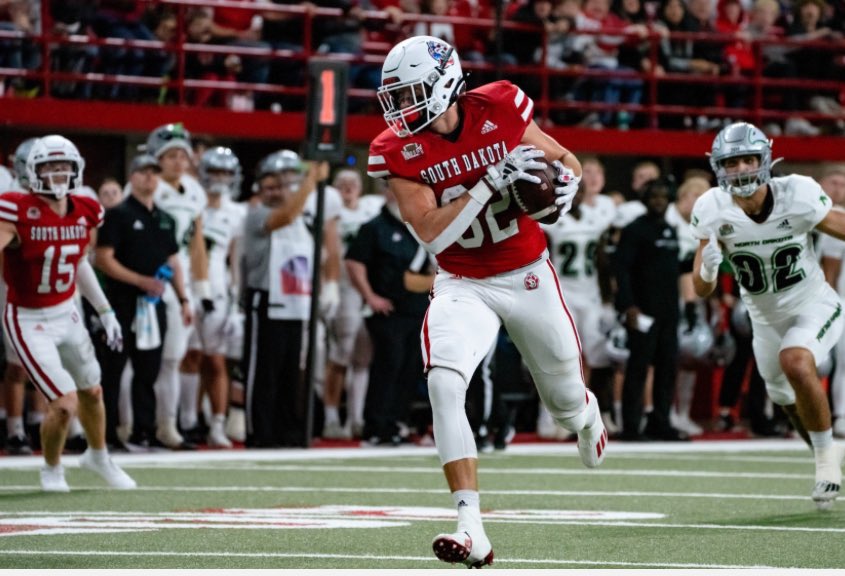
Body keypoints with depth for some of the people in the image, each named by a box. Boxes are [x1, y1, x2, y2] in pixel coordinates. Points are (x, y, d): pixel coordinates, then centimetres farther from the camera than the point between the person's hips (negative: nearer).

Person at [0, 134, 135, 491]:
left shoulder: (84, 214, -2)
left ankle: (98, 457, 49)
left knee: (91, 392, 21)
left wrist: (106, 312, 15)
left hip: (67, 314, 6)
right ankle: (51, 469, 18)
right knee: (65, 402, -11)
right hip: (29, 322, -6)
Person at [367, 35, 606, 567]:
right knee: (444, 384, -27)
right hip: (463, 286, -1)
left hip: (529, 277, 1)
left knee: (565, 398, 16)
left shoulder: (500, 111, -14)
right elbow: (431, 234, -24)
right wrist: (493, 181, -31)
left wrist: (567, 183, -21)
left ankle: (585, 411, 59)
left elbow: (565, 159, 2)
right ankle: (471, 528, -29)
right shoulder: (398, 152, -15)